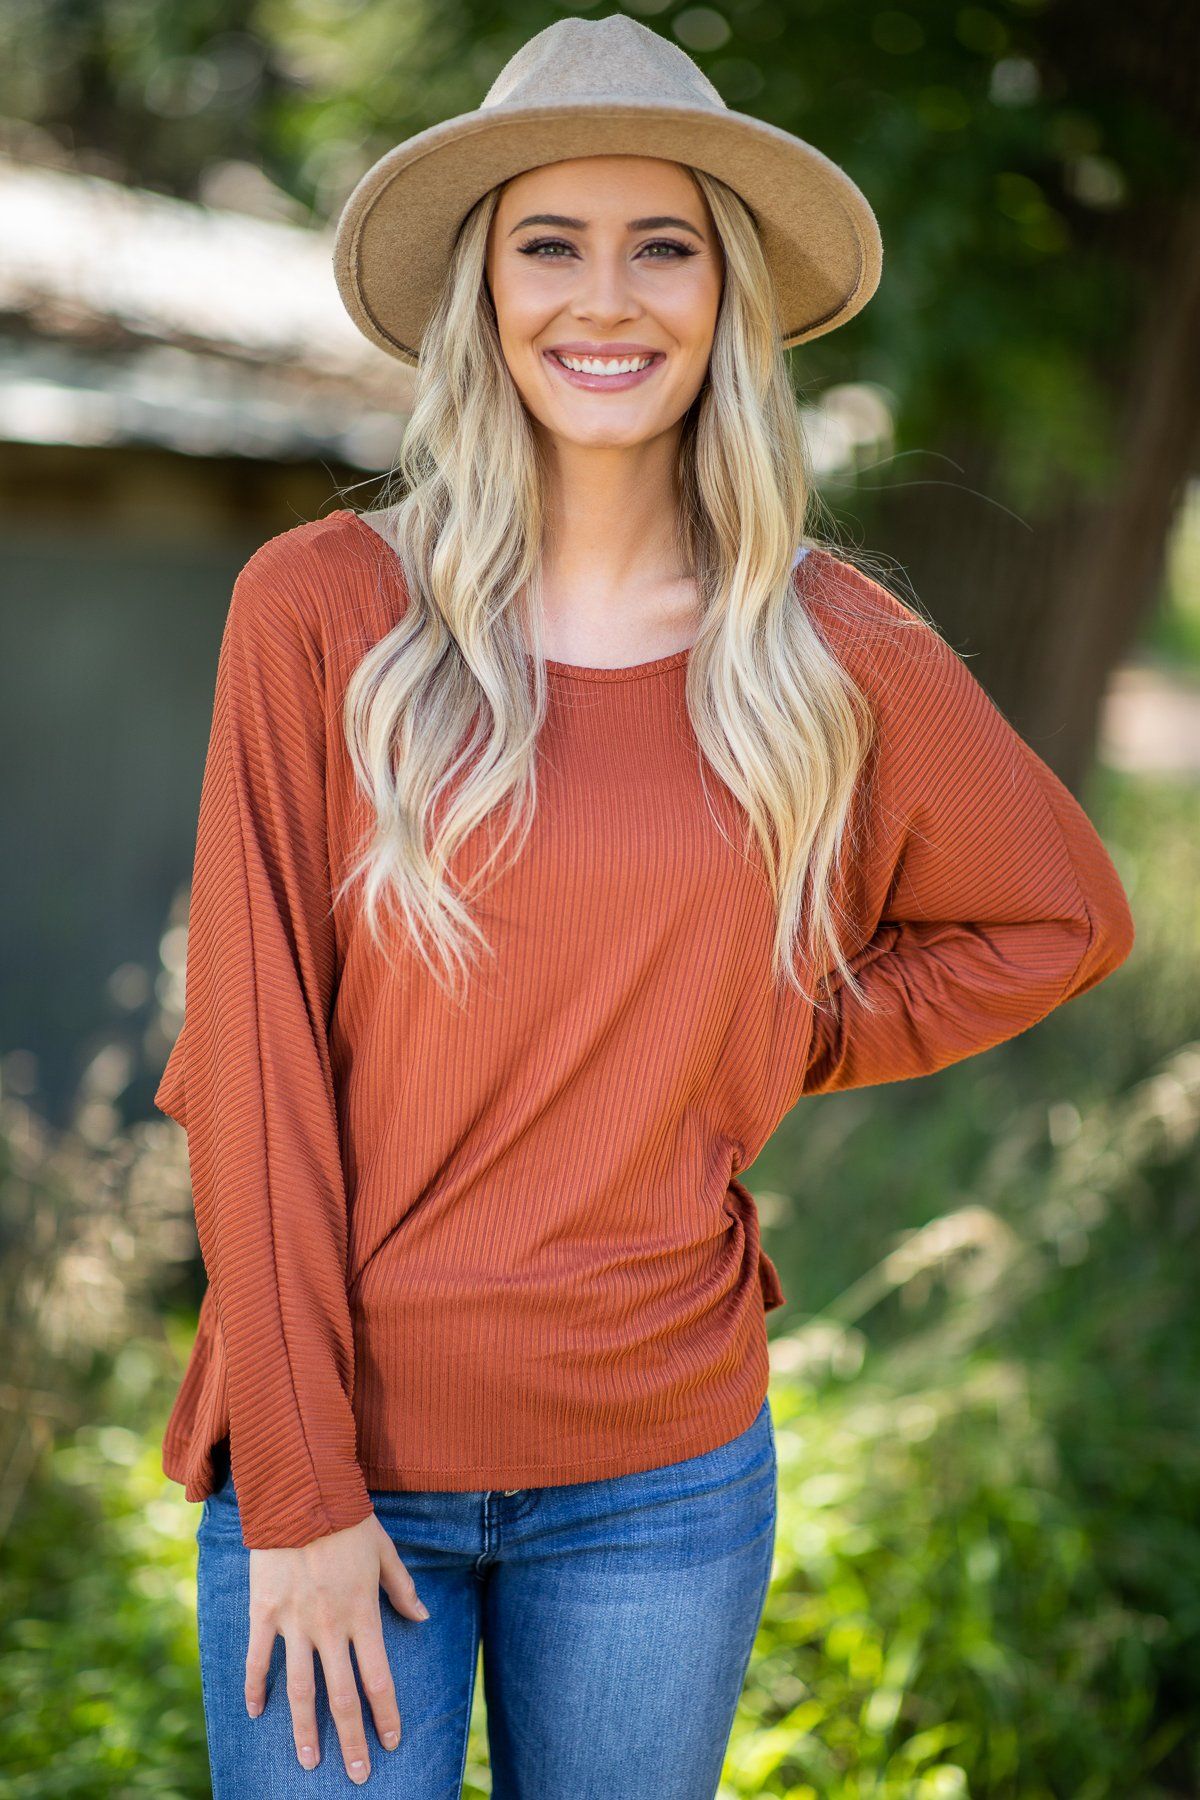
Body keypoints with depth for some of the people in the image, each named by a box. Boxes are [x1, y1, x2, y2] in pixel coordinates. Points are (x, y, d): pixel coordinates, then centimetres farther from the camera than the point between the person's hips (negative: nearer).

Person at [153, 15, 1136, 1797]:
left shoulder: (837, 653, -1)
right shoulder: (320, 610, -6)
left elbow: (1065, 916, 14)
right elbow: (254, 1062, -8)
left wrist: (780, 1058, 1)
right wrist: (298, 1491, -10)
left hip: (663, 1472, 2)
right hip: (340, 1457, -1)